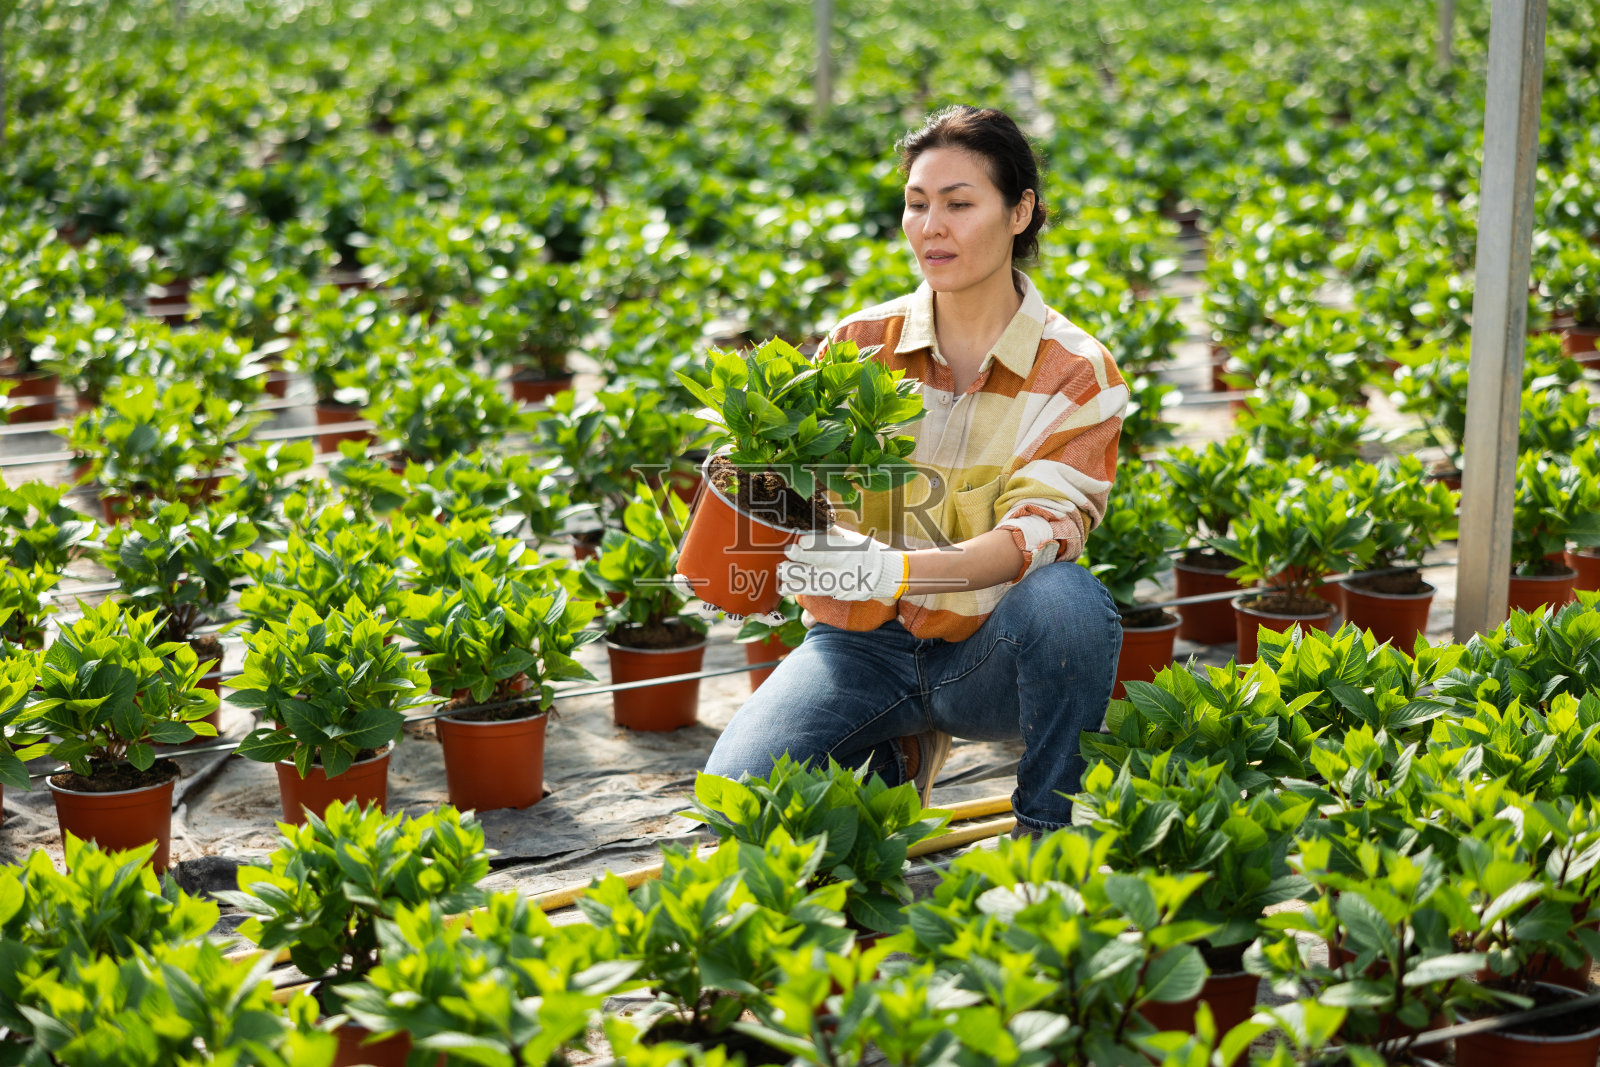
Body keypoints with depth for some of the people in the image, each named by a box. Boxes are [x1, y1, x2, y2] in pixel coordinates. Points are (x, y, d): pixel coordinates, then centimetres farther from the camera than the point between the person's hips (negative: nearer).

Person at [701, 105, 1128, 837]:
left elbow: (1041, 534, -19)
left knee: (1066, 599, -36)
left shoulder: (1075, 371, -6)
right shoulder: (860, 345, 0)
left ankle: (1048, 832, -10)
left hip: (988, 655, -1)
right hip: (864, 644, 2)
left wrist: (893, 570, -37)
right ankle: (887, 762, 12)